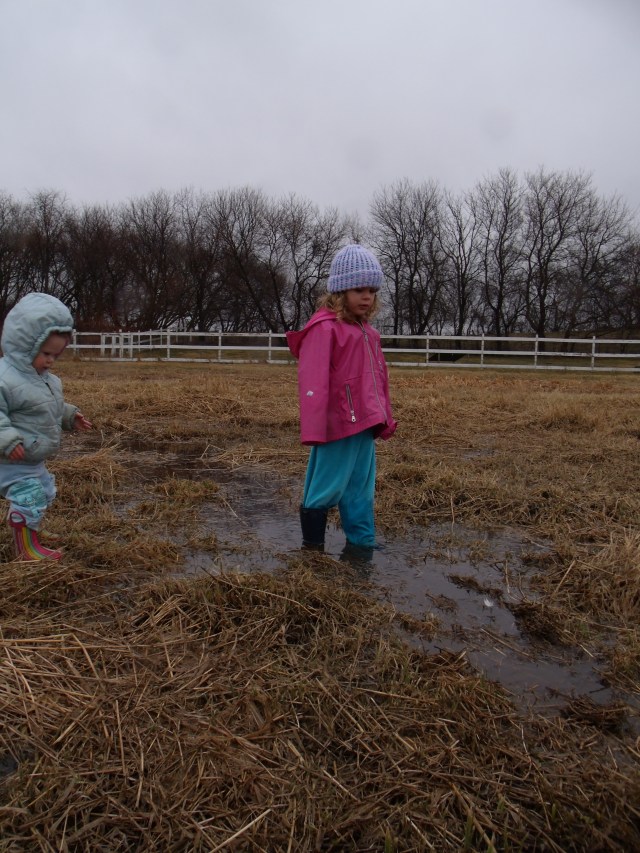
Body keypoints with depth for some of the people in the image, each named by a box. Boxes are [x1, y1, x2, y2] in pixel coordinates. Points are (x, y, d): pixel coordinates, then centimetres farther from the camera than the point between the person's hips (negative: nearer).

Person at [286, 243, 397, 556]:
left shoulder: (366, 330, 15)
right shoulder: (324, 328, -12)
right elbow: (313, 383, -17)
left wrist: (385, 417, 20)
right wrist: (313, 430, -20)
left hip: (365, 425, 8)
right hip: (338, 426, -8)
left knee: (361, 489, 16)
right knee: (327, 489, 3)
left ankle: (362, 542, 28)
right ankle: (312, 547, 18)